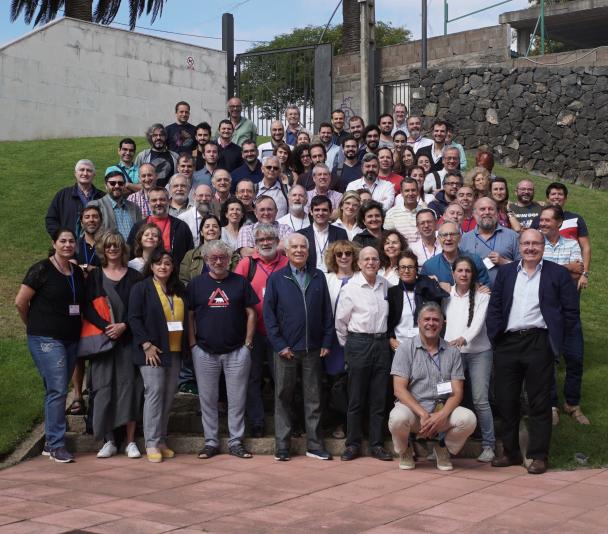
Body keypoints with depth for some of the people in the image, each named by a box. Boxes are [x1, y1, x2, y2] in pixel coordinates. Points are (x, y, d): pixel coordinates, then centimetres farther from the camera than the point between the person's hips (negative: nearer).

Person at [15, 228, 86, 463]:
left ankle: (51, 442, 19)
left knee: (57, 390, 11)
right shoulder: (41, 269, -8)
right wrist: (34, 325, 6)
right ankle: (56, 445, -6)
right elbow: (20, 302, -6)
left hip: (71, 338, 6)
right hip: (46, 339, -6)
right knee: (57, 390, -11)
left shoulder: (78, 273, 11)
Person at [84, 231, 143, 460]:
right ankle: (109, 441, 6)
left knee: (129, 386, -2)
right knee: (104, 387, -2)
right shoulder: (95, 276, 9)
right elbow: (87, 307, 0)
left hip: (128, 339, 0)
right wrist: (105, 326, -14)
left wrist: (123, 325, -12)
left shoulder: (134, 276, 8)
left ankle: (131, 441, 4)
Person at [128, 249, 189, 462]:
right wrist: (146, 344, -16)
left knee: (169, 396, 7)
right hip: (152, 351, -6)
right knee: (154, 392, -10)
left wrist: (186, 347, 11)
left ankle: (161, 440, 15)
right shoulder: (141, 288, -2)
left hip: (174, 351, 6)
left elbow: (185, 318, 20)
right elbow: (134, 318, -8)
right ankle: (152, 444, -6)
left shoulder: (179, 291, 15)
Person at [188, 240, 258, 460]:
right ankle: (211, 441, 17)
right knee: (207, 399, 7)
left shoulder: (240, 282, 4)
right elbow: (189, 315, 6)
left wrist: (248, 343, -1)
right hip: (204, 351, 1)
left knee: (237, 399, 4)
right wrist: (193, 343, -1)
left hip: (237, 351, 0)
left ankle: (236, 442, 14)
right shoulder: (196, 283, 5)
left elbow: (251, 313, 5)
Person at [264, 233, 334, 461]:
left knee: (313, 399, 7)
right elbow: (268, 314, -2)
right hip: (286, 349, -2)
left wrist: (326, 343, 0)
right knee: (283, 398, 5)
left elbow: (327, 313, 8)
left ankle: (314, 445, 14)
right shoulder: (276, 278, 1)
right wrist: (279, 345, -9)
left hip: (313, 349, 2)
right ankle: (282, 446, 12)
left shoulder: (318, 277, 7)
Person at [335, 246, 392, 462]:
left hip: (381, 343, 4)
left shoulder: (384, 285, 7)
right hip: (358, 343, -4)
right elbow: (340, 322, 1)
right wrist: (349, 347, 5)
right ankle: (353, 444, 10)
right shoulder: (350, 288, -5)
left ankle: (377, 444, 13)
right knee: (356, 398, 2)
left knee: (379, 398, 6)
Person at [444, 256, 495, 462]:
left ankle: (488, 445, 1)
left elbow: (478, 321, -12)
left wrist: (464, 338, -30)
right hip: (452, 352, 2)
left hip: (478, 352, -2)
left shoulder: (481, 295, 1)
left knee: (480, 400, -7)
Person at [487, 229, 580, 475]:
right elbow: (494, 307, 10)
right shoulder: (505, 272, 12)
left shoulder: (558, 274, 3)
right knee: (505, 400, 7)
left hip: (538, 343, -3)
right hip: (507, 343, 4)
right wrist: (494, 336, 1)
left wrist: (557, 339, -3)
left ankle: (539, 456, 8)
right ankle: (510, 452, 20)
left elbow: (571, 311, 2)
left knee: (539, 403, 0)